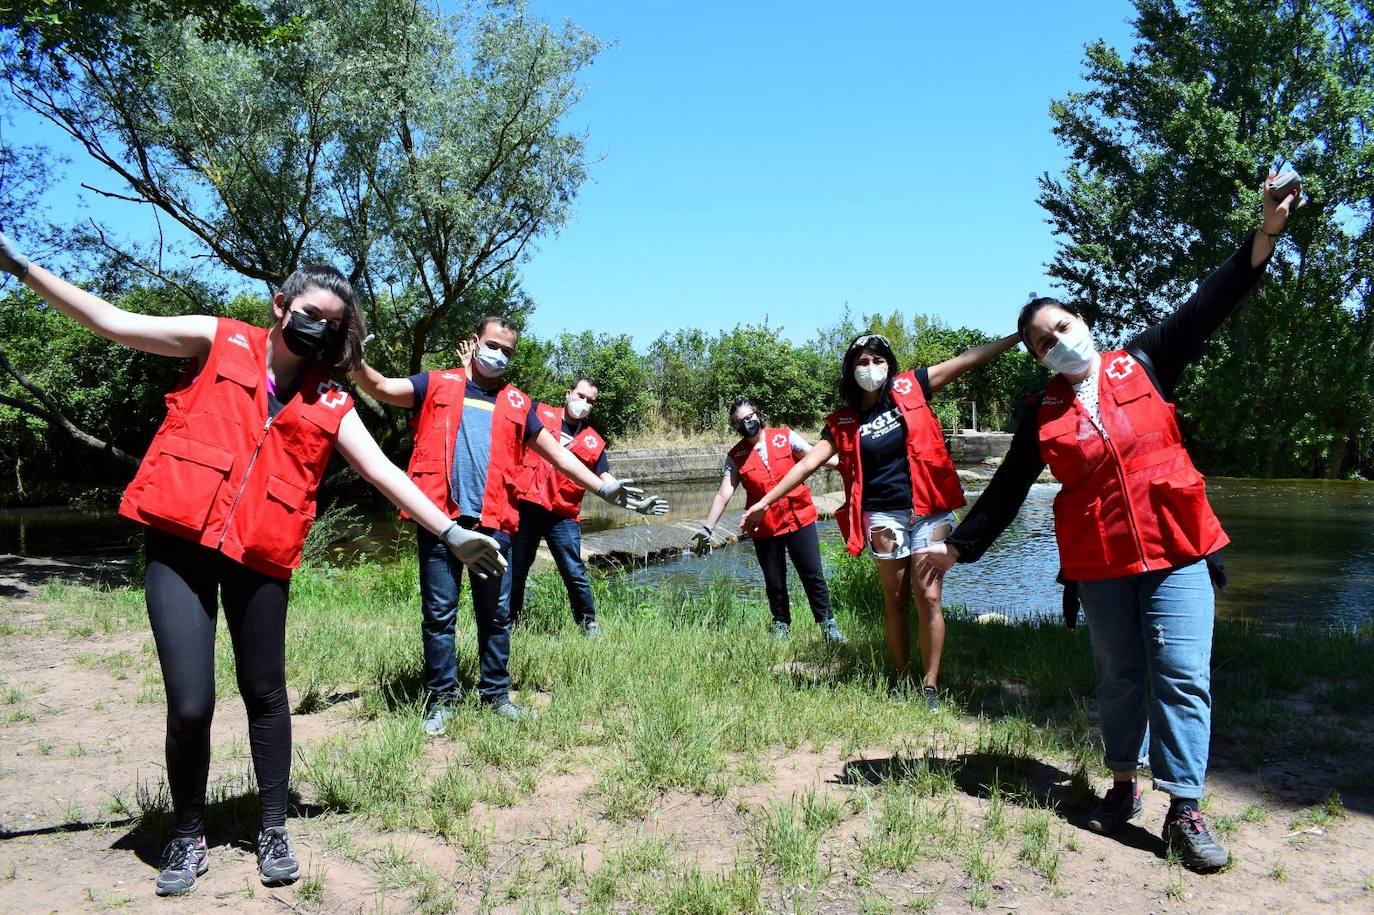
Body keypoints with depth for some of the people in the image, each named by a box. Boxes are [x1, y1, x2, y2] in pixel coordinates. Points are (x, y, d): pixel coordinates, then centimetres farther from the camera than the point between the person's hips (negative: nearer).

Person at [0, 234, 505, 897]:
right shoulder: (220, 343, 7)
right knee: (190, 704, -4)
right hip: (179, 543, -1)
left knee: (265, 695, 11)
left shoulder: (330, 404, 8)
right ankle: (188, 838, 20)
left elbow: (383, 472, 3)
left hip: (260, 558, 2)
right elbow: (115, 322, 8)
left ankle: (274, 830, 28)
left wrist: (450, 532, -5)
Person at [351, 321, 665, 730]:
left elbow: (556, 453, 16)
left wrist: (604, 488, 11)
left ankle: (496, 692, 24)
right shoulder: (438, 385, 10)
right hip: (440, 517, -2)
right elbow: (381, 387, -2)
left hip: (494, 522, 2)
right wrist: (355, 363, -23)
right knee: (439, 613, 4)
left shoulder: (517, 403, 16)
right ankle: (442, 696, 17)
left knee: (496, 613, 10)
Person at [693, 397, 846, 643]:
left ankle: (828, 623, 17)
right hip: (764, 529, 1)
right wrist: (707, 528, -11)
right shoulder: (736, 457, 0)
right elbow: (723, 494, -4)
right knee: (774, 582, 12)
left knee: (813, 575, 2)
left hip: (799, 520, -1)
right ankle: (781, 624, 31)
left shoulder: (785, 437, -1)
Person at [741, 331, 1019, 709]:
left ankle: (930, 686, 8)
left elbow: (968, 359, 1)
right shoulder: (842, 423, 4)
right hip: (885, 518, 1)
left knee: (928, 597, -3)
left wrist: (1019, 335, -2)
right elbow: (807, 464, 2)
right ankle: (904, 681, 19)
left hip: (930, 512, 0)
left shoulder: (910, 388, 3)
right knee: (895, 601, 7)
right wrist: (764, 502, -3)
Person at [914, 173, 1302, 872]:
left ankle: (1184, 812, 3)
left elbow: (1208, 307, -2)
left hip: (1175, 551, 0)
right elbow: (1006, 491, 8)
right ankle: (1124, 785, 27)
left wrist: (1266, 232, -12)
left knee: (1182, 675, -4)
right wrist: (959, 546, 7)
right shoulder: (1044, 415, 3)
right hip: (1099, 562, 1)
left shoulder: (1142, 365, 3)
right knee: (1120, 678, 10)